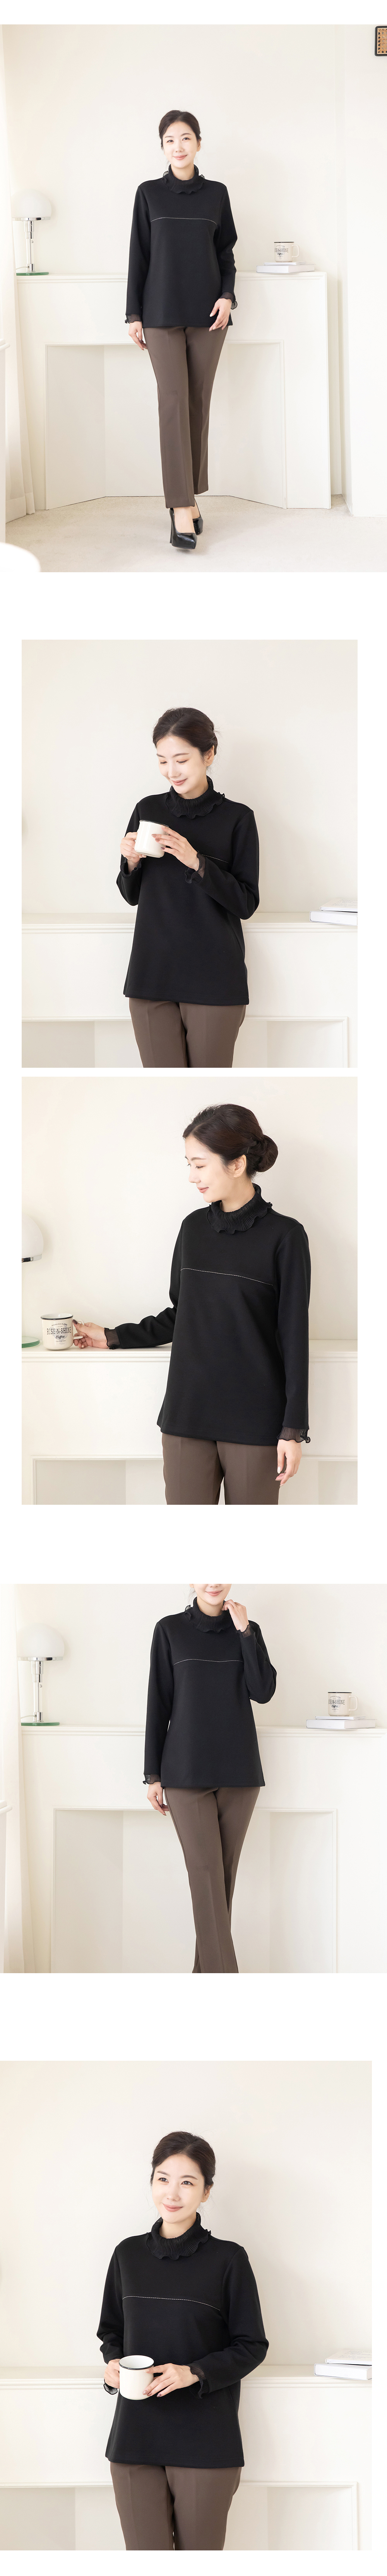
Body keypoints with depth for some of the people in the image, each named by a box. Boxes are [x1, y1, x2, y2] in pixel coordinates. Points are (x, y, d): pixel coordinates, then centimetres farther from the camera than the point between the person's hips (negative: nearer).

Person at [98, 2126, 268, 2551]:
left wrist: (195, 2373, -15)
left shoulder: (228, 2260, -2)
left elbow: (252, 2345, 0)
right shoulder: (129, 2255, 9)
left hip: (206, 2443, -3)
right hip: (136, 2434, 3)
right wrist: (113, 2364, -3)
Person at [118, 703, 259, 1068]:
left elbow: (246, 904, -5)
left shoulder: (237, 819, -2)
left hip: (214, 979, -3)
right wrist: (131, 862, -5)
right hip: (152, 972, 3)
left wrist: (196, 862, -17)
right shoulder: (148, 811, 9)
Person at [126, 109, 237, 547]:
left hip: (207, 313, 2)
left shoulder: (216, 194, 8)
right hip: (163, 311, -2)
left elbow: (226, 252, 12)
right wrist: (134, 314, 1)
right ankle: (182, 509, -13)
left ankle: (188, 497, 11)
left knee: (199, 403, 2)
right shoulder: (149, 194, 5)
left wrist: (227, 296, -4)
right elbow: (138, 256, 5)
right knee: (174, 402, -9)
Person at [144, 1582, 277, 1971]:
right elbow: (158, 1705, 2)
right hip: (187, 1773, -3)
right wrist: (153, 1775, 0)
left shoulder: (247, 1631, 8)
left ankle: (205, 1972, 11)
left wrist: (245, 1633, -9)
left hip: (239, 1771, 3)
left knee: (225, 1874, 3)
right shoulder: (170, 1631, 2)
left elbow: (263, 1691, -4)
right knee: (206, 1875, -11)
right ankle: (223, 1982, -17)